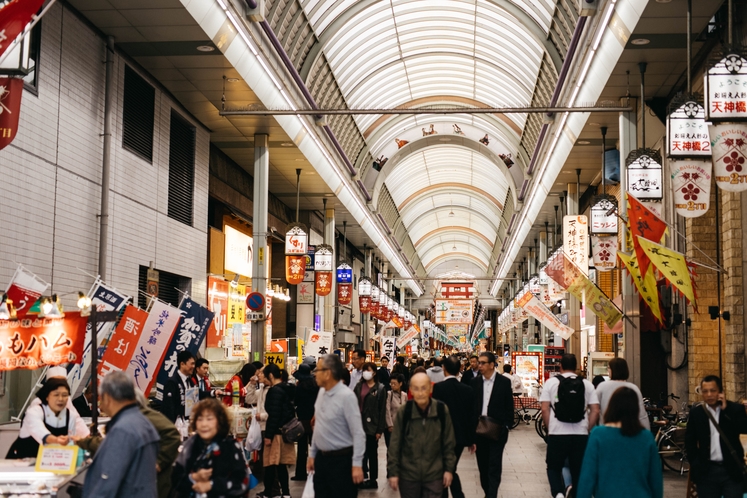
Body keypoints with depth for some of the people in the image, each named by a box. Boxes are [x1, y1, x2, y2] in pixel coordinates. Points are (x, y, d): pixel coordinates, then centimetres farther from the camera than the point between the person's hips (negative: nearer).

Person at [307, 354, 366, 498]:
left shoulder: (346, 396, -18)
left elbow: (358, 433, -19)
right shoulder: (322, 392, 5)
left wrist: (357, 464, -22)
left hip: (341, 459, -7)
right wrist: (312, 454, 15)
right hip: (321, 458, 7)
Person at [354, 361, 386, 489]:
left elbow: (382, 410, -6)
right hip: (359, 424, 3)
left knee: (372, 453, 7)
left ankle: (373, 480, 15)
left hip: (372, 426, -3)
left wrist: (380, 430, -10)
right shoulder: (359, 387, 7)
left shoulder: (380, 389, -4)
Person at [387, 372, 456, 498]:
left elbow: (449, 442, 1)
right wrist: (393, 472, -4)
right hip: (408, 474, 0)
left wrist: (449, 468, 1)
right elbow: (395, 444, -4)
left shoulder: (441, 410, -8)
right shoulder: (404, 412, -10)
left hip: (434, 474, 0)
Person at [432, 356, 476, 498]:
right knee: (451, 470, 19)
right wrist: (471, 440, 13)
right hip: (461, 436, 4)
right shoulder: (468, 390, -1)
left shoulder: (438, 387, -14)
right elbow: (472, 416, 3)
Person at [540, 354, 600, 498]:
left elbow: (545, 409, -4)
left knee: (554, 467, 13)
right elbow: (595, 411, 1)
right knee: (578, 470, 12)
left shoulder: (551, 382, 0)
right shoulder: (587, 384, 5)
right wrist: (587, 430, 10)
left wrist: (549, 428, 7)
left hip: (557, 434, -1)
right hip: (580, 435, 1)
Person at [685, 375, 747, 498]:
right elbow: (689, 441, 8)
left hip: (732, 470, -1)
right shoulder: (696, 413, 4)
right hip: (706, 471, 1)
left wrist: (726, 409, -14)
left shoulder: (735, 409, 1)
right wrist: (696, 464, 0)